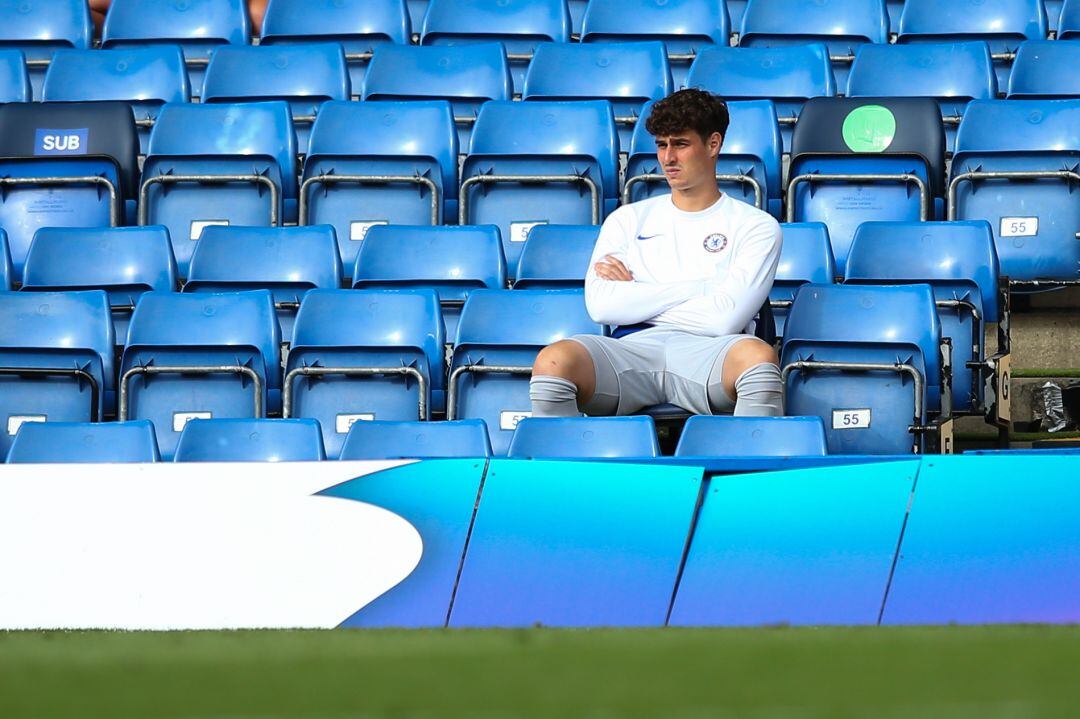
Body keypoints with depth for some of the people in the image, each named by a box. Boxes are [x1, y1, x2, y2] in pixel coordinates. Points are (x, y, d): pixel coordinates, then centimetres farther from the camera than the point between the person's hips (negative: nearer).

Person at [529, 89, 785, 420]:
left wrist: (636, 297, 8)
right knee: (554, 361, -32)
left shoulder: (756, 226, 14)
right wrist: (696, 288, 3)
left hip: (706, 352, -2)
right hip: (633, 349, 2)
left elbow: (727, 318, -2)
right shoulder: (629, 219, 24)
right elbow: (600, 305, 6)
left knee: (758, 356, -39)